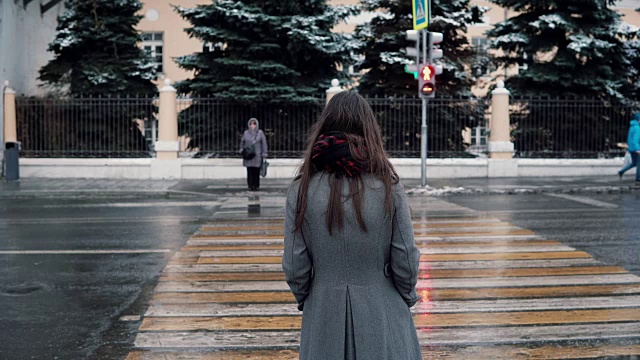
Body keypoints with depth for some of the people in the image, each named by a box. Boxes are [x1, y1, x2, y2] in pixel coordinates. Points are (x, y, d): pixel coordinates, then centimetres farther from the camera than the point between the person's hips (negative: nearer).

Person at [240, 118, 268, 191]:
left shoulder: (260, 133, 1)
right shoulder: (246, 133, 6)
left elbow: (264, 144, 1)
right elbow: (242, 142, 17)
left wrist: (264, 154, -4)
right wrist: (242, 150, 1)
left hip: (257, 155, -1)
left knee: (256, 171, -2)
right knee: (249, 171, -3)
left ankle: (256, 185, 8)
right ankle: (250, 186, 1)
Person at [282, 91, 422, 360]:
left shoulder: (302, 190, -7)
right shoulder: (388, 187, -9)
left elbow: (295, 266, -5)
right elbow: (406, 260, -6)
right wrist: (406, 299, 12)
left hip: (324, 313, 1)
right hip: (382, 314, -1)